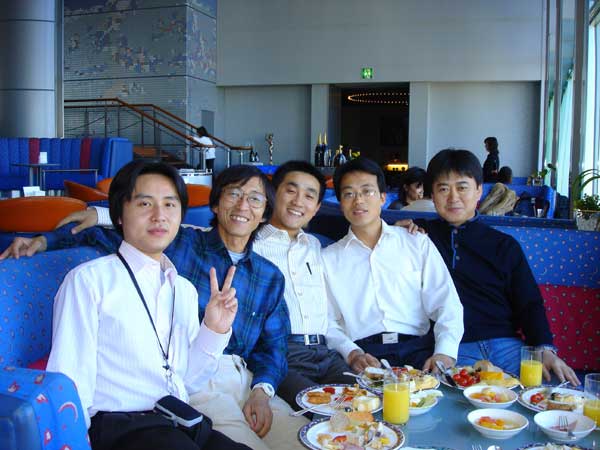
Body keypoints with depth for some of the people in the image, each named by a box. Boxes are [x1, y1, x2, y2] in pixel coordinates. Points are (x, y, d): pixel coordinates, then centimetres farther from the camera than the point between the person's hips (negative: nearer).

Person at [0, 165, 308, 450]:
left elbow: (273, 345, 13)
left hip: (244, 379, 4)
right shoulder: (178, 244, 6)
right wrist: (44, 240, 2)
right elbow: (108, 236, 15)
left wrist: (262, 391, -6)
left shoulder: (271, 277, 17)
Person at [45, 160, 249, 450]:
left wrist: (214, 331, 2)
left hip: (183, 426, 6)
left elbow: (186, 382, 14)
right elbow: (68, 385, -7)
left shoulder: (185, 290, 16)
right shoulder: (88, 280, -4)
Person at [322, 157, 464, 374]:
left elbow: (446, 304, 5)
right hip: (363, 354, -1)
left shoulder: (418, 244, 13)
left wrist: (445, 352, -12)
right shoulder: (328, 259, 13)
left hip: (418, 348, 1)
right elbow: (327, 323, 7)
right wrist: (351, 353, -12)